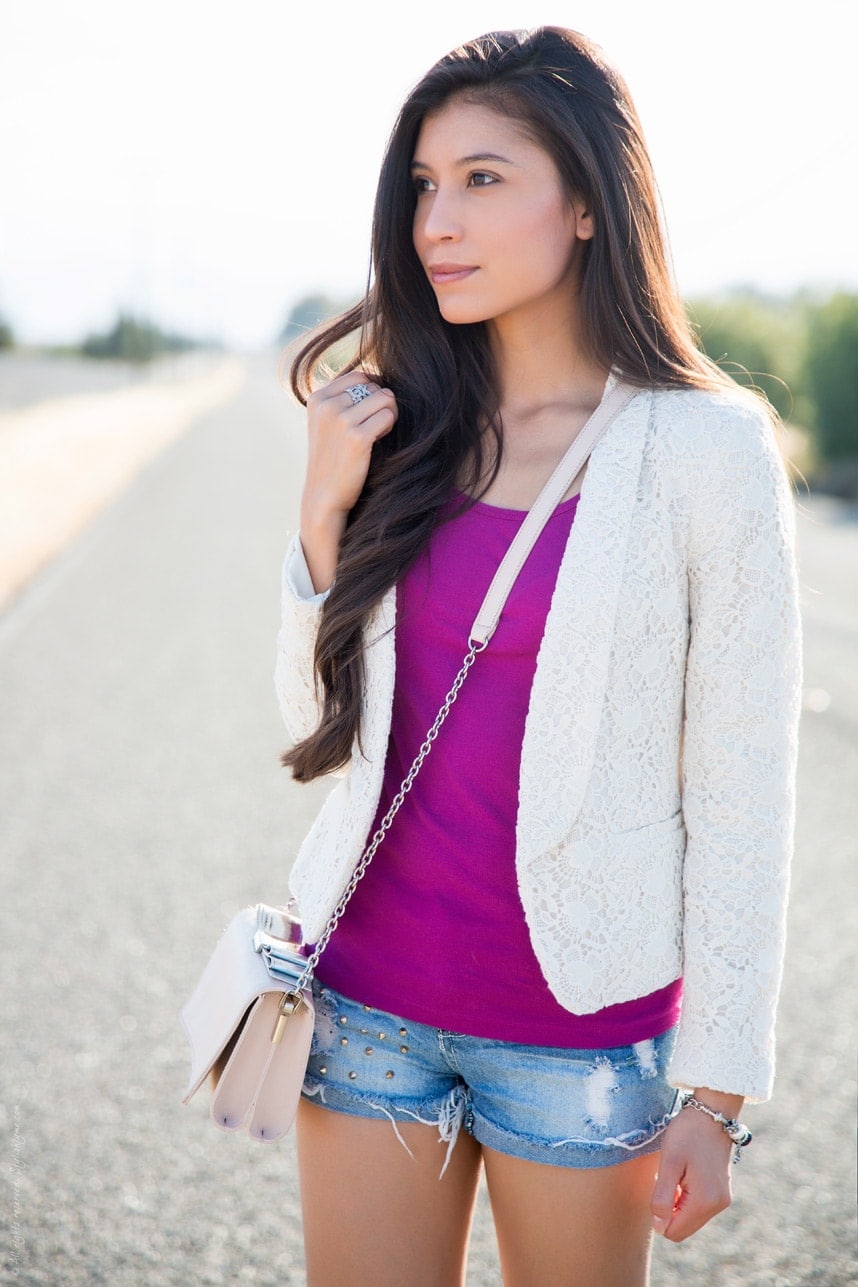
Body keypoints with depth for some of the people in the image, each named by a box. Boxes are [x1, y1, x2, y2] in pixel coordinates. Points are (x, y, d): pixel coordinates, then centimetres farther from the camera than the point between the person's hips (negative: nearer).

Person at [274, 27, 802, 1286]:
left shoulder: (705, 449, -10)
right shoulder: (404, 428, 3)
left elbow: (741, 792, -8)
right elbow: (321, 720, 7)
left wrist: (716, 1091, -7)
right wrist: (326, 509, -8)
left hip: (579, 1023, -3)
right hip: (368, 992, 4)